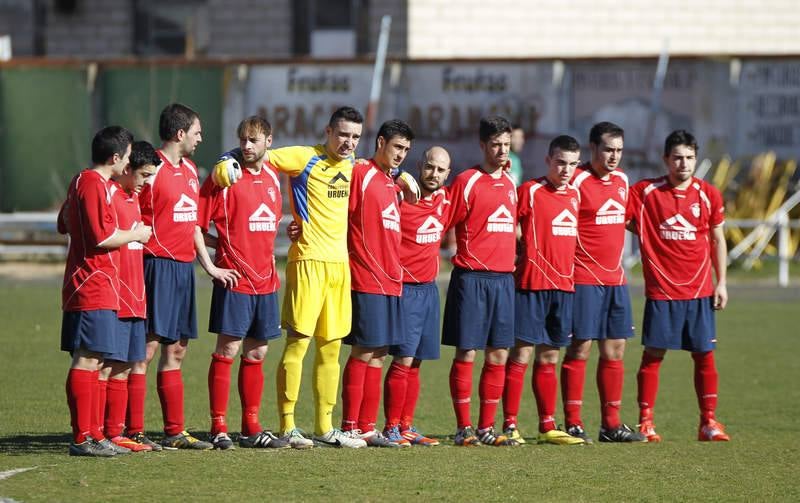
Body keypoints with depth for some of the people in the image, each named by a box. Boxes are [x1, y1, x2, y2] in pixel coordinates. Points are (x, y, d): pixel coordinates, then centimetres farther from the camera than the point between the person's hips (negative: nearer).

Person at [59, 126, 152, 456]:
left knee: (90, 360, 11)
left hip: (83, 289, 11)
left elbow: (63, 225, 30)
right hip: (94, 288, -11)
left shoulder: (81, 182, 18)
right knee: (87, 359, -11)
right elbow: (101, 237, -20)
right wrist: (135, 234, -4)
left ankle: (91, 434, 14)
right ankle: (83, 438, -13)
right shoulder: (95, 185, -14)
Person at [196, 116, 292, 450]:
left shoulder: (272, 178, 13)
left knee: (256, 353, 9)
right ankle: (218, 427, -3)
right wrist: (210, 266, -12)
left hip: (265, 280, 6)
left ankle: (251, 428, 14)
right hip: (234, 280, -6)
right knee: (227, 350, -6)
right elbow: (196, 223, -8)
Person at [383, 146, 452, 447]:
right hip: (405, 288, -7)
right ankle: (391, 428, -3)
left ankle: (406, 426, 15)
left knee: (415, 363, 10)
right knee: (403, 360, -9)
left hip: (429, 287, 7)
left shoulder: (445, 200, 8)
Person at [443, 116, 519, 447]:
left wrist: (511, 258, 15)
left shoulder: (510, 184, 14)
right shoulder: (467, 182, -5)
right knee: (467, 353, -3)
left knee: (498, 355, 6)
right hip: (471, 278, -6)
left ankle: (486, 428, 12)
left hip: (504, 278, 6)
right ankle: (464, 429, 1)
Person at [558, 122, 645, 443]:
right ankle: (573, 424, -1)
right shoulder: (577, 181, -10)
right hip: (584, 280, -7)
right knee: (580, 349, -5)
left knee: (615, 350, 8)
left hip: (615, 279, 7)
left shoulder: (621, 181, 13)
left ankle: (611, 424, 13)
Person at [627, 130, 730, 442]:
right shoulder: (645, 192, -2)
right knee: (653, 354, -2)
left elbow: (717, 240, 12)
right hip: (660, 291, -2)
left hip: (700, 291, 2)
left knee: (704, 355, 2)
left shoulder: (709, 195, 5)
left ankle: (708, 422, 7)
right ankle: (645, 422, 4)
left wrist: (721, 283, 8)